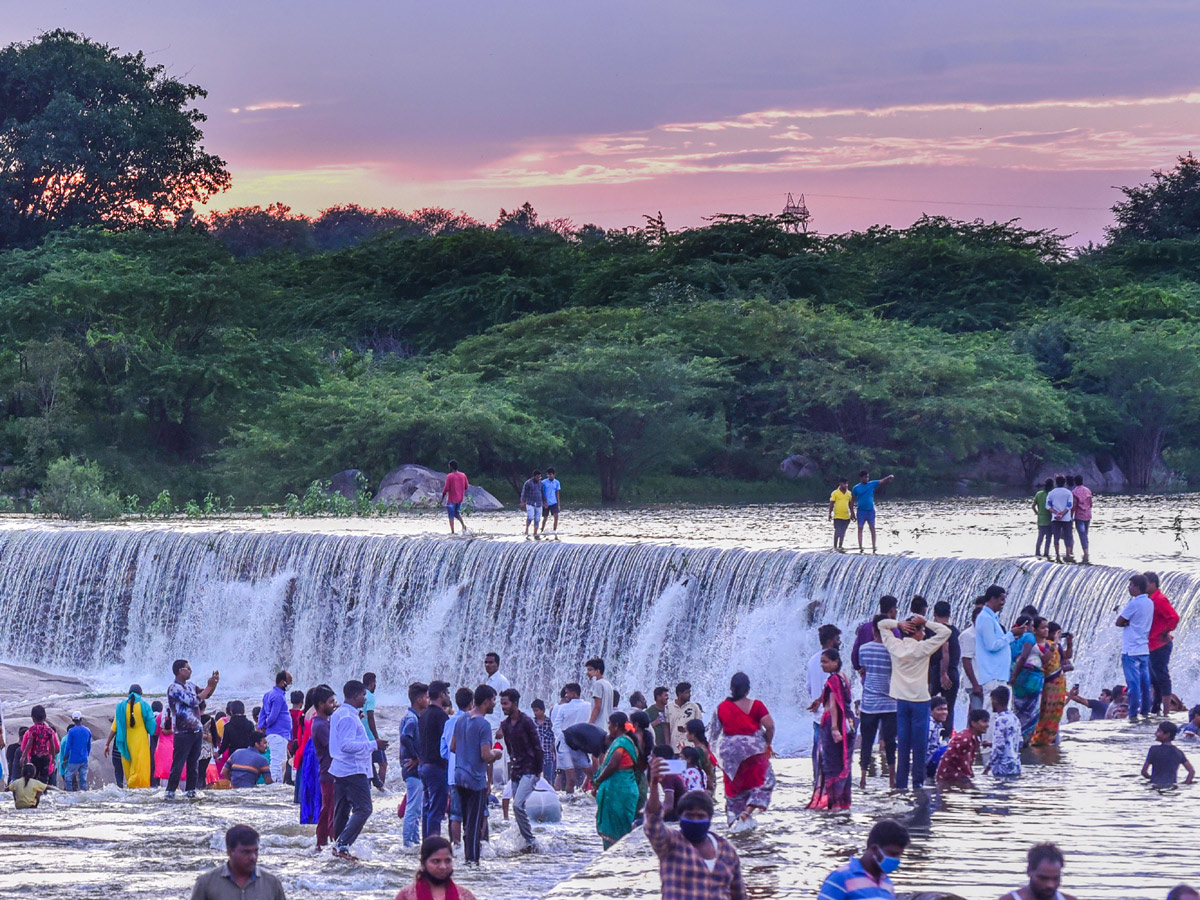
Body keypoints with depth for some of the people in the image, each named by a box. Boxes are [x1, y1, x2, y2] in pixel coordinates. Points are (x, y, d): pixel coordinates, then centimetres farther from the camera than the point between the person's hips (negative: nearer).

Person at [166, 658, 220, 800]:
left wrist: (214, 683, 8)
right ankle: (170, 792, -6)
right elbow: (194, 701, -19)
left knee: (194, 764, 8)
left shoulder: (190, 686, 14)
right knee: (178, 764, -8)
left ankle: (191, 791, 13)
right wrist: (209, 686, -11)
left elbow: (206, 695, 27)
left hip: (196, 730, 8)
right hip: (183, 732, -8)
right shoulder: (174, 688, -12)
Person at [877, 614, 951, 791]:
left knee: (902, 743, 7)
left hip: (901, 700, 4)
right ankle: (918, 781, 2)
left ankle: (901, 782, 6)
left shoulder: (895, 646, 0)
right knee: (919, 743, 1)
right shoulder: (923, 648, -11)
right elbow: (945, 631, -10)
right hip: (920, 700, -4)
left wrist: (899, 624, -1)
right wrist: (926, 622, -6)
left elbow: (882, 624, 14)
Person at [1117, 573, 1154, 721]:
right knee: (1145, 682, 10)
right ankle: (1145, 711, 15)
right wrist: (1130, 623, 3)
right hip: (1144, 647, 8)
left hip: (1130, 649, -8)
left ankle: (1133, 713, -6)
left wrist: (1126, 623, 6)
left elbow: (1119, 622, -10)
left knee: (1133, 682, -6)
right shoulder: (1150, 602, 10)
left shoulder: (1134, 603, -15)